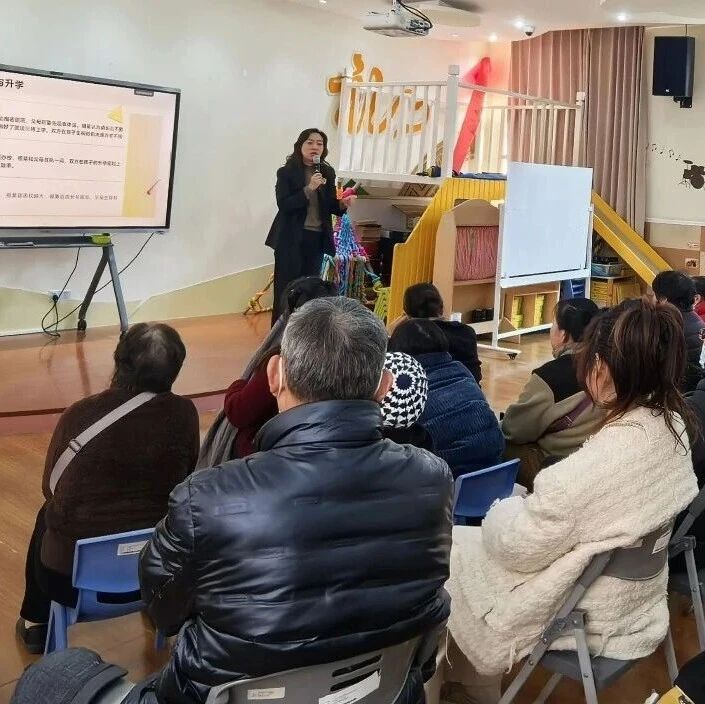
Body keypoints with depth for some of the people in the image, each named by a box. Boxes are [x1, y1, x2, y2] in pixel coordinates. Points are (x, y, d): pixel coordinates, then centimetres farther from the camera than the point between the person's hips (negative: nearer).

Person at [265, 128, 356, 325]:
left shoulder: (327, 172, 8)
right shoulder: (286, 172, -5)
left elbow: (330, 206, 13)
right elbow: (283, 205, -15)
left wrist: (343, 204, -9)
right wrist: (309, 189, -23)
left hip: (317, 238, 5)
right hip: (291, 238, -4)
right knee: (286, 287, -1)